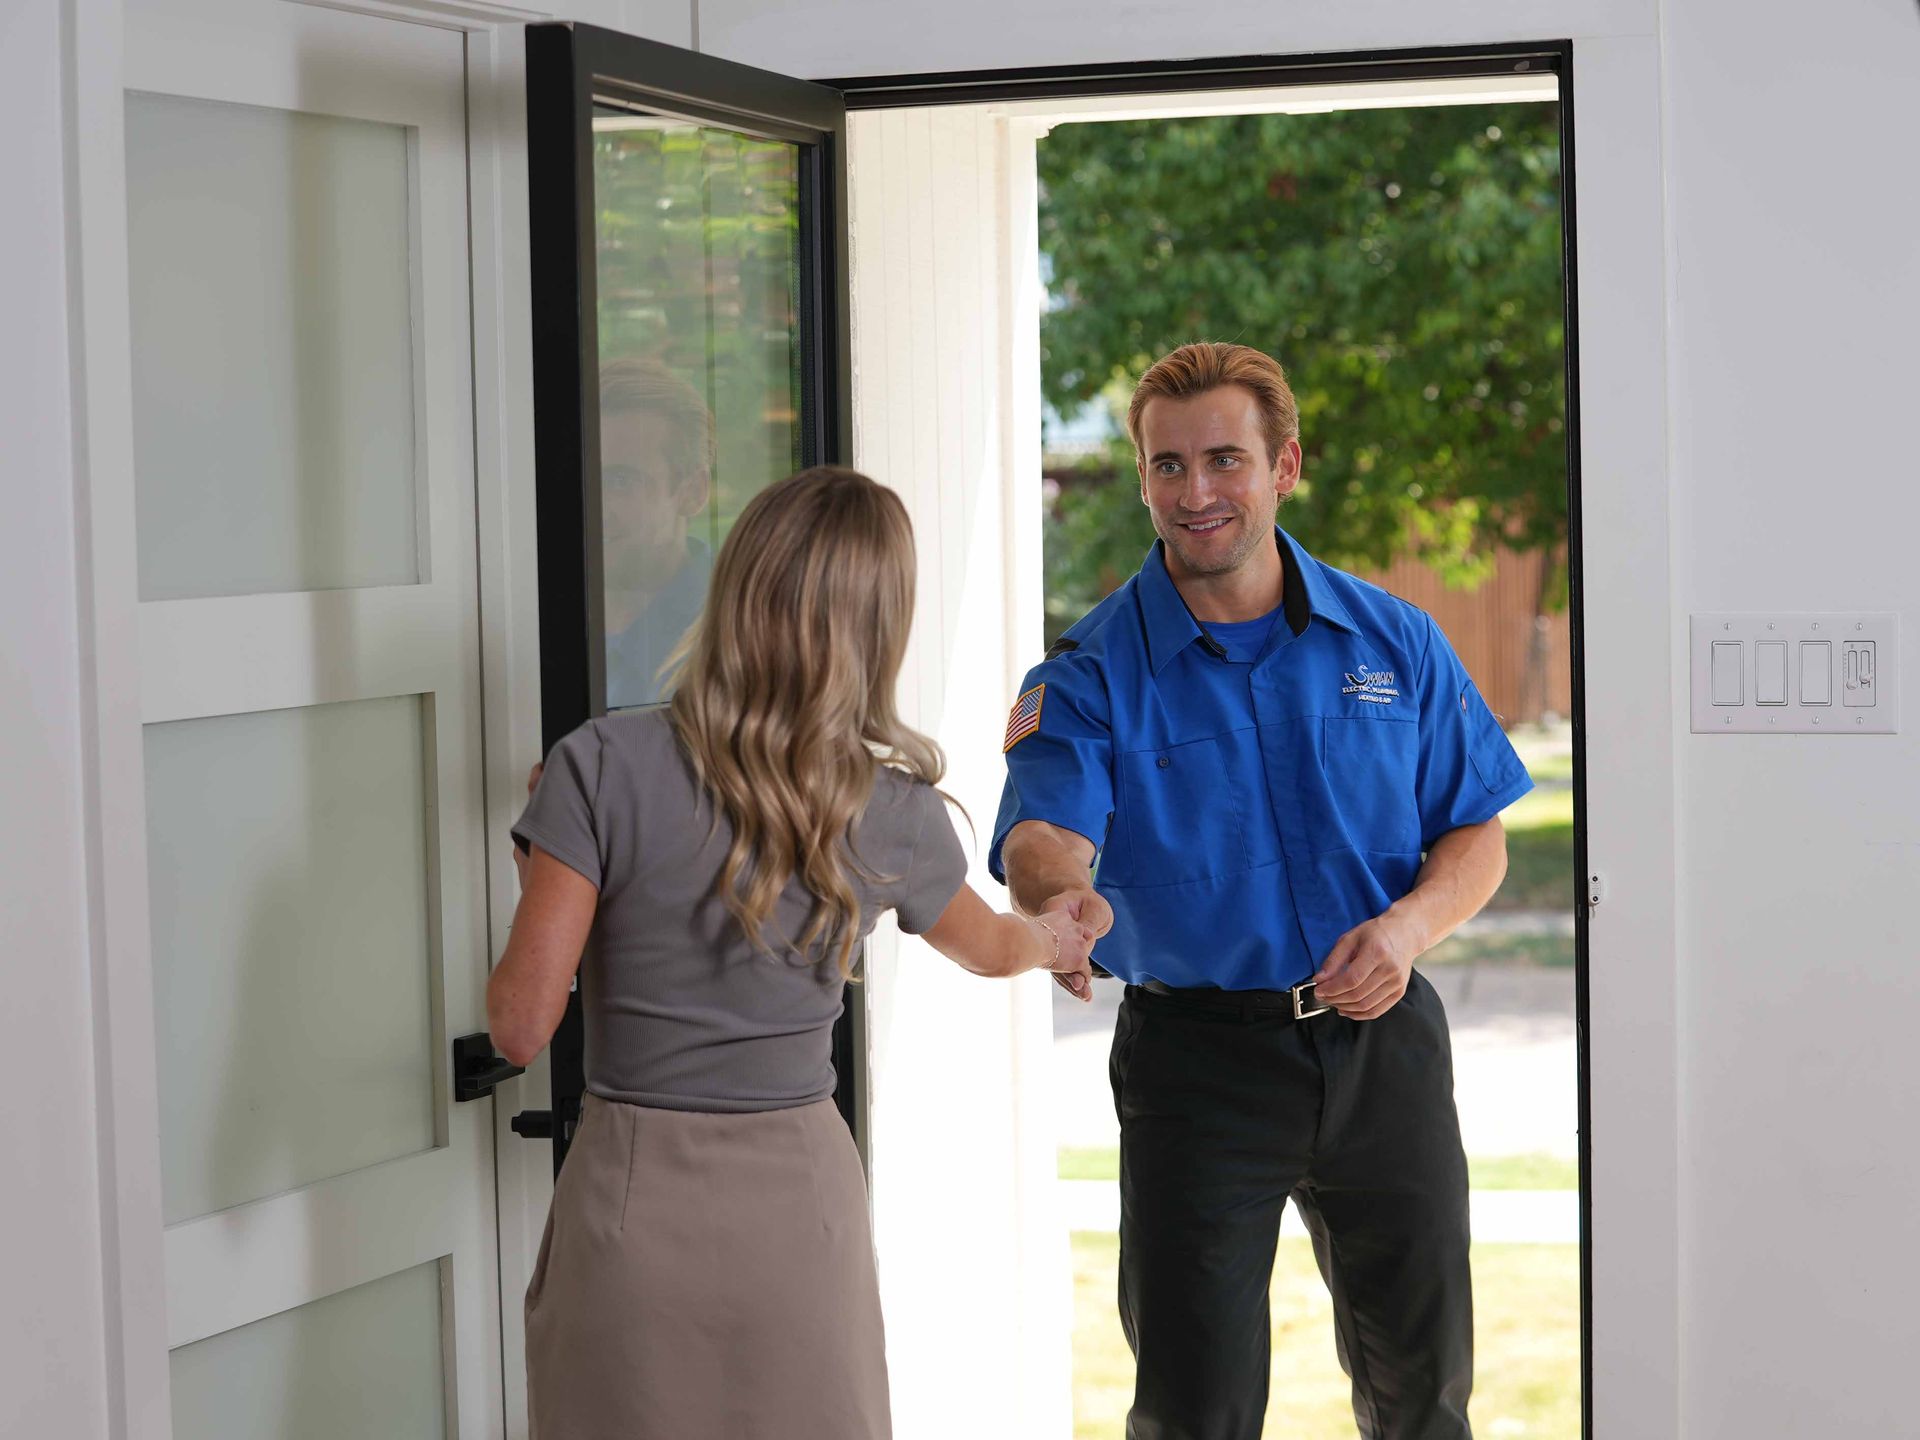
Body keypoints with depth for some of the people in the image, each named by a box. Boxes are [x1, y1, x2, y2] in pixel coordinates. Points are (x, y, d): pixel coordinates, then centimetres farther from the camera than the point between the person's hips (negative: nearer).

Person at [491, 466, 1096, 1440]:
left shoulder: (604, 766, -14)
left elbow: (521, 1025, -13)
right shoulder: (895, 814, -4)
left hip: (633, 1195, -2)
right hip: (800, 1196, 2)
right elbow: (988, 947, 19)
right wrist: (1057, 944, 43)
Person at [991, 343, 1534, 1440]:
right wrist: (1062, 889, -46)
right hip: (1197, 1053, -2)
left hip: (1381, 1040, 3)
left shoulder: (1393, 642, 4)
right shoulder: (1092, 675, -5)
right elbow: (1042, 833, -22)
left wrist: (1408, 925, -13)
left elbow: (1477, 834, 8)